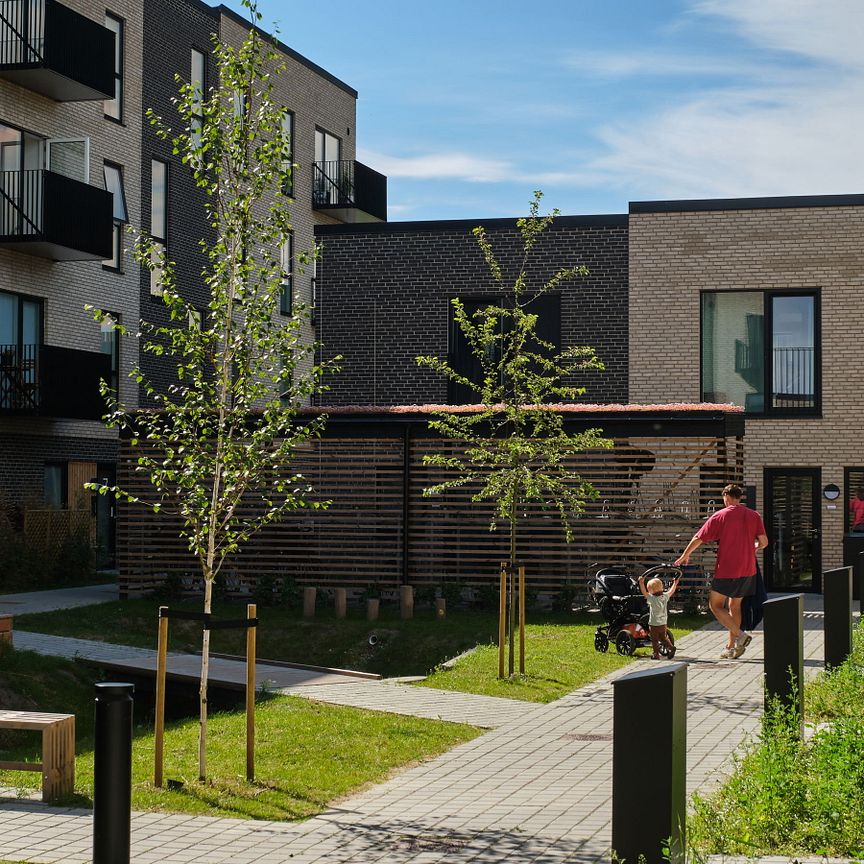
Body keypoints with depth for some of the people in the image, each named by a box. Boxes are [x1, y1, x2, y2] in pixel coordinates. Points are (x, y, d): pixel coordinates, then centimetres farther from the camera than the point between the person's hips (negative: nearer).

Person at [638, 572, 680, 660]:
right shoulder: (665, 597, -4)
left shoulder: (652, 599, -21)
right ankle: (671, 647, 4)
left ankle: (656, 655, 9)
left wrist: (641, 583, -34)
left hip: (654, 624, -6)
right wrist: (675, 582, 26)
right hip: (663, 623, 6)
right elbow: (671, 591, 13)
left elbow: (644, 593, -30)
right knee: (663, 638, 21)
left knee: (654, 640, 7)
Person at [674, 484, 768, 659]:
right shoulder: (754, 516, 5)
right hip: (747, 571, 5)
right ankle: (731, 647, 16)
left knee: (715, 605, 3)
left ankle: (740, 634, -14)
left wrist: (685, 556, 13)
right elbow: (764, 542, 0)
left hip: (726, 570, -5)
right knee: (735, 606, 16)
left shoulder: (720, 516, -6)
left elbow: (698, 538, -2)